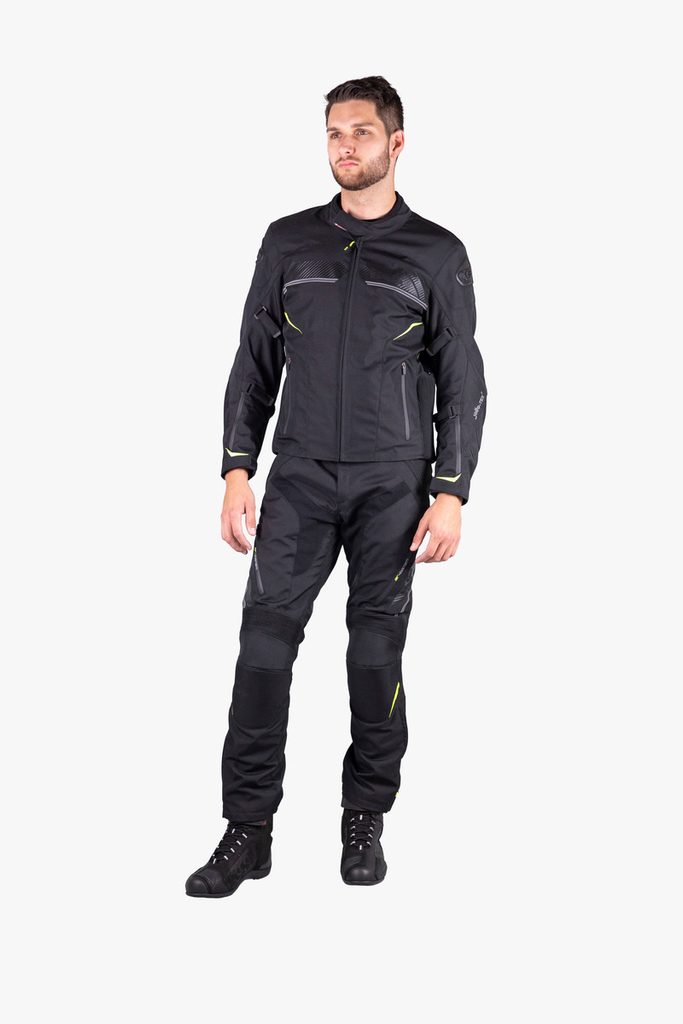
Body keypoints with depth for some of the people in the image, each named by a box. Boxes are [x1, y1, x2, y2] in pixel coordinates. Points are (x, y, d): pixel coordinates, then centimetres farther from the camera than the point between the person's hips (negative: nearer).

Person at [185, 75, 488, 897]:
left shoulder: (436, 254, 4)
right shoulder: (289, 241, 10)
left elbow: (462, 384, 2)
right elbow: (255, 362, 10)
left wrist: (451, 493, -6)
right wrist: (237, 471, 2)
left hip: (393, 485, -1)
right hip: (300, 476, 2)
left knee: (377, 649, 3)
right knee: (265, 640, -5)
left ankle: (365, 822, 17)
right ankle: (248, 830, 2)